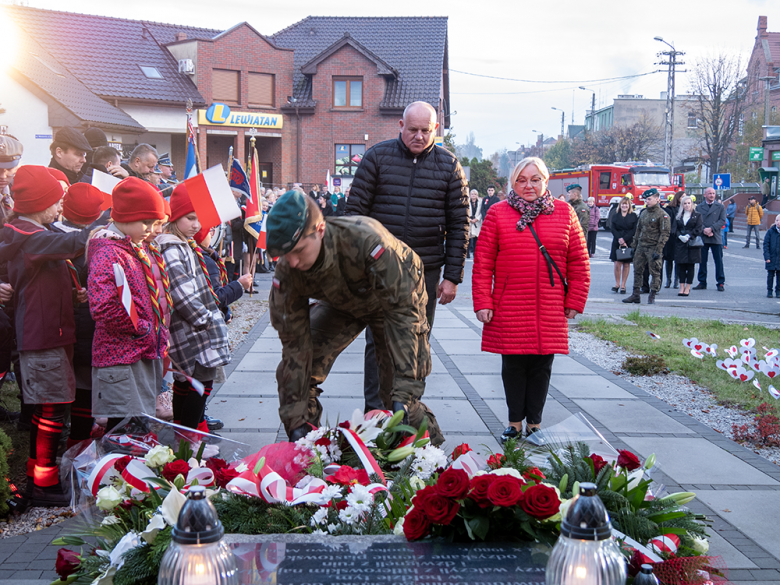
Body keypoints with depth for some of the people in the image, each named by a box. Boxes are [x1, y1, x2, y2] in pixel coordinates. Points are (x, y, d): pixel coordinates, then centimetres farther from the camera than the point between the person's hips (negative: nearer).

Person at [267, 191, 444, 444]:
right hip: (340, 305, 4)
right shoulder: (287, 272, -29)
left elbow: (403, 312, -39)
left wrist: (404, 392, -43)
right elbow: (295, 344, -22)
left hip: (395, 297, -4)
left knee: (399, 398, -12)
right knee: (292, 371, -10)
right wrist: (296, 419, -23)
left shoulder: (367, 241, -44)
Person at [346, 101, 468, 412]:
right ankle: (374, 413, 9)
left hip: (426, 270, 1)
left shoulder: (449, 165, 3)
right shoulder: (377, 156, 0)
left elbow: (459, 224, 4)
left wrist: (452, 277, -1)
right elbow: (355, 209, 1)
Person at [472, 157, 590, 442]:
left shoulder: (564, 213, 7)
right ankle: (515, 423, 20)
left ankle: (534, 423, 20)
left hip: (550, 311, 1)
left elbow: (579, 262, 9)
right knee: (513, 366, 6)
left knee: (541, 367, 7)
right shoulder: (498, 213, 2)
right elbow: (483, 262, 0)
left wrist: (574, 301, 5)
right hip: (509, 309, -1)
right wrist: (482, 302, -5)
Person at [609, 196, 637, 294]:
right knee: (617, 263, -5)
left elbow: (634, 230, -3)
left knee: (626, 264, 2)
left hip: (629, 243, -1)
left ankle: (623, 285, 9)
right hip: (617, 243, 1)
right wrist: (619, 239, -13)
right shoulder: (615, 215, 9)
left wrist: (624, 239, -14)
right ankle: (617, 284, 7)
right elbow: (612, 228, 1)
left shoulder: (633, 216, 4)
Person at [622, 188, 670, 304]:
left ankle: (652, 296, 5)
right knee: (637, 270, 8)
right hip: (641, 247, 7)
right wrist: (635, 246, 17)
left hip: (653, 248, -7)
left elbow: (665, 234, -11)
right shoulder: (643, 213, 14)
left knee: (655, 273, -1)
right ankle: (636, 295, 14)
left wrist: (658, 250, -17)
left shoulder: (662, 215, -7)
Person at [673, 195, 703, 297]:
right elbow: (675, 228, 7)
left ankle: (687, 288, 3)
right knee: (681, 266, 1)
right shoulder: (678, 215, 13)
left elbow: (699, 229, -4)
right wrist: (680, 236, -11)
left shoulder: (697, 215, 5)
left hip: (692, 243, -2)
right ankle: (682, 287, 5)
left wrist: (688, 236, -14)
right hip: (680, 243, 3)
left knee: (690, 266, -1)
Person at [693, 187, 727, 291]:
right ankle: (702, 282, 13)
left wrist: (711, 229, -14)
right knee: (702, 261, 5)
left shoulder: (720, 207, 7)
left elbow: (722, 220, -2)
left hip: (716, 238, -1)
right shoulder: (699, 207, 10)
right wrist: (704, 230, -13)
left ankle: (720, 283, 6)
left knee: (719, 261, 0)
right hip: (702, 238, 1)